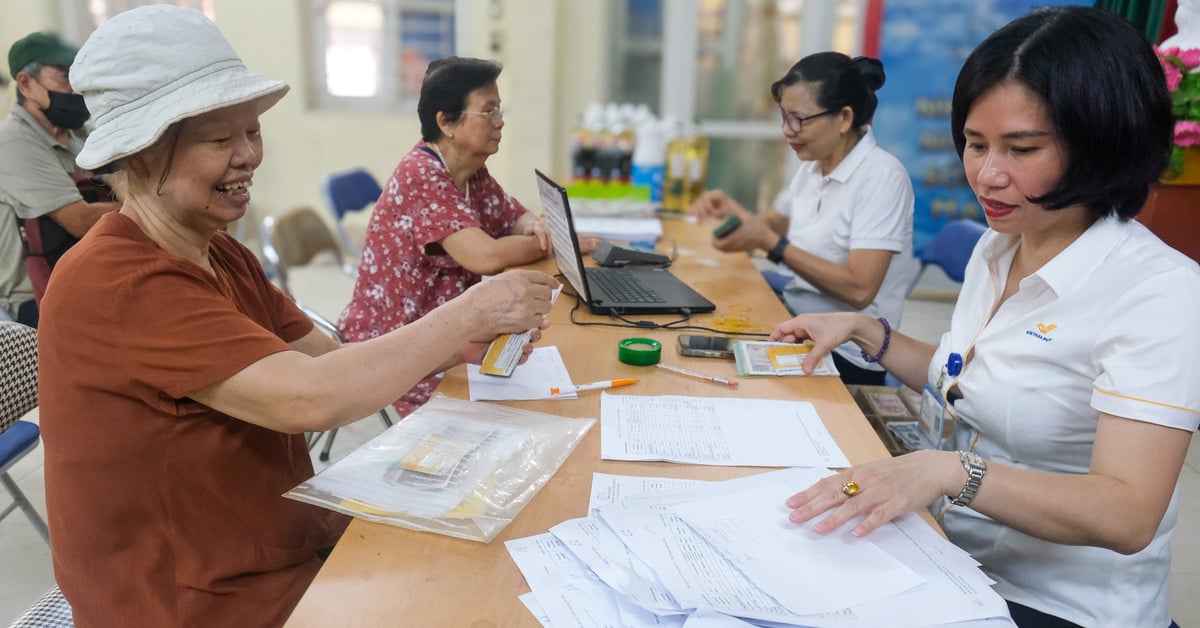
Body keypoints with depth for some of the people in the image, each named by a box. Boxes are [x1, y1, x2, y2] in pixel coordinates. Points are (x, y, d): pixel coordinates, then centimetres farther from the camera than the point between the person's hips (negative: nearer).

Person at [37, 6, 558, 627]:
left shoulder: (223, 255, 7)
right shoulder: (111, 284, -23)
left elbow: (327, 357, 2)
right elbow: (309, 398, -32)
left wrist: (455, 345, -14)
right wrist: (470, 312, -23)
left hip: (295, 544, 8)